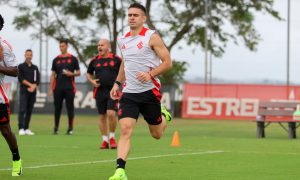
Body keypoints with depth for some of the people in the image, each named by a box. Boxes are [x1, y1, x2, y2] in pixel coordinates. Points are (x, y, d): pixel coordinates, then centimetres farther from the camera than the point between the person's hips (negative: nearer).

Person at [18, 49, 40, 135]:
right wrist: (30, 84, -11)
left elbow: (37, 80, 8)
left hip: (32, 92, 4)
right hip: (24, 90, -4)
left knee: (29, 111, 3)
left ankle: (26, 128, 6)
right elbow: (20, 78, -5)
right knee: (22, 110, -12)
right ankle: (21, 129, -18)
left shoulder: (35, 68, 16)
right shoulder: (21, 66, 5)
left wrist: (33, 87, -10)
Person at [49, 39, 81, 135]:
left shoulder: (73, 59, 4)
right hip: (58, 88, 2)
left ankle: (70, 128, 3)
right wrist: (51, 89, 6)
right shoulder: (56, 60, 11)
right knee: (57, 108, 3)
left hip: (69, 87, -2)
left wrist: (71, 74, -16)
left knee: (70, 108, -2)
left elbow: (78, 72, 6)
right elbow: (53, 75, 12)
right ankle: (56, 128, 9)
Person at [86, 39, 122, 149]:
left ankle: (112, 137, 2)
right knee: (102, 116, 5)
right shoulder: (95, 61, 9)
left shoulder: (116, 59, 0)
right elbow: (88, 73, 22)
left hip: (113, 91, -3)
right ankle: (104, 140, 14)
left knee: (111, 113, -17)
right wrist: (92, 81, 3)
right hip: (100, 91, 3)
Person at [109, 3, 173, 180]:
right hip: (129, 93, 3)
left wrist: (151, 74, -23)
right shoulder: (123, 40, 10)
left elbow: (168, 62, -8)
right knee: (125, 130, -15)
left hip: (150, 92, -3)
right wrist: (117, 83, 15)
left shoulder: (152, 37, -7)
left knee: (157, 134, 10)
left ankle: (164, 115, 45)